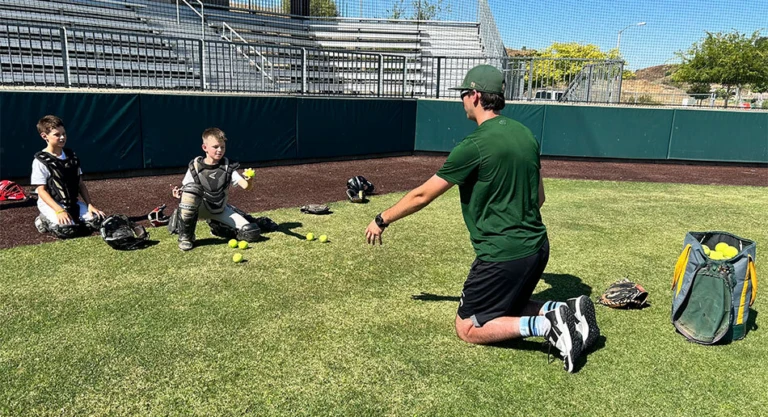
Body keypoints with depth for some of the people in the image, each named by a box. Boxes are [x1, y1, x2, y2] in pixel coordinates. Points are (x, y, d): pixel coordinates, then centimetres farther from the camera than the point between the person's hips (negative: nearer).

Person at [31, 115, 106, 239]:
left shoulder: (71, 156, 8)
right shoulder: (40, 161, -10)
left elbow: (80, 183, 9)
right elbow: (41, 190, -14)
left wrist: (89, 205, -2)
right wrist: (59, 210, -25)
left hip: (72, 202, 5)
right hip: (50, 204, -5)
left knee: (98, 220, -13)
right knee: (67, 229, -29)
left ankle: (71, 218, 10)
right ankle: (44, 221, 2)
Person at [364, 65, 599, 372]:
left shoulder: (474, 145, -17)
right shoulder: (526, 134, 7)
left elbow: (422, 196, -10)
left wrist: (381, 221, 3)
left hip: (503, 255, -8)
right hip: (538, 247, 8)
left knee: (468, 328, 7)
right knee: (509, 308, 27)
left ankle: (542, 326, -9)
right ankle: (565, 310, 5)